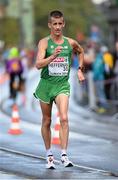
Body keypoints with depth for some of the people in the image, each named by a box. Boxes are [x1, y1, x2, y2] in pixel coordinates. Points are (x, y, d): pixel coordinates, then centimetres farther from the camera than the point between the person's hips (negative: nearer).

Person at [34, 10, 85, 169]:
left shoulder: (70, 43, 2)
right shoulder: (44, 42, -7)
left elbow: (81, 52, 27)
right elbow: (38, 64, -22)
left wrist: (80, 69, 19)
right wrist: (53, 56, -36)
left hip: (62, 85, 1)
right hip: (46, 84, -1)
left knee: (64, 118, -17)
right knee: (47, 121, 9)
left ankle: (64, 154, -18)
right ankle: (49, 155, 22)